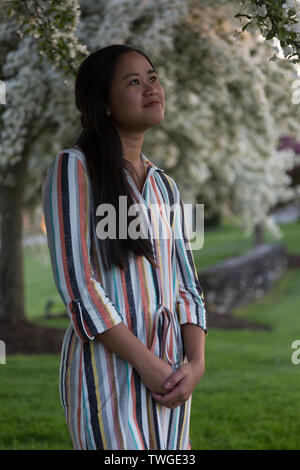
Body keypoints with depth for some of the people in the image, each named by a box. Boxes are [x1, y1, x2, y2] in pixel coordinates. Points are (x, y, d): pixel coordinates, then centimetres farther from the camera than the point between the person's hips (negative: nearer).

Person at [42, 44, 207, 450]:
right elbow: (77, 284, -12)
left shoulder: (165, 187, 16)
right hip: (109, 363, -6)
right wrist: (146, 363, -14)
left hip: (170, 369, 6)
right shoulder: (73, 168, -3)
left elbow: (187, 284, 11)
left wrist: (196, 363, -6)